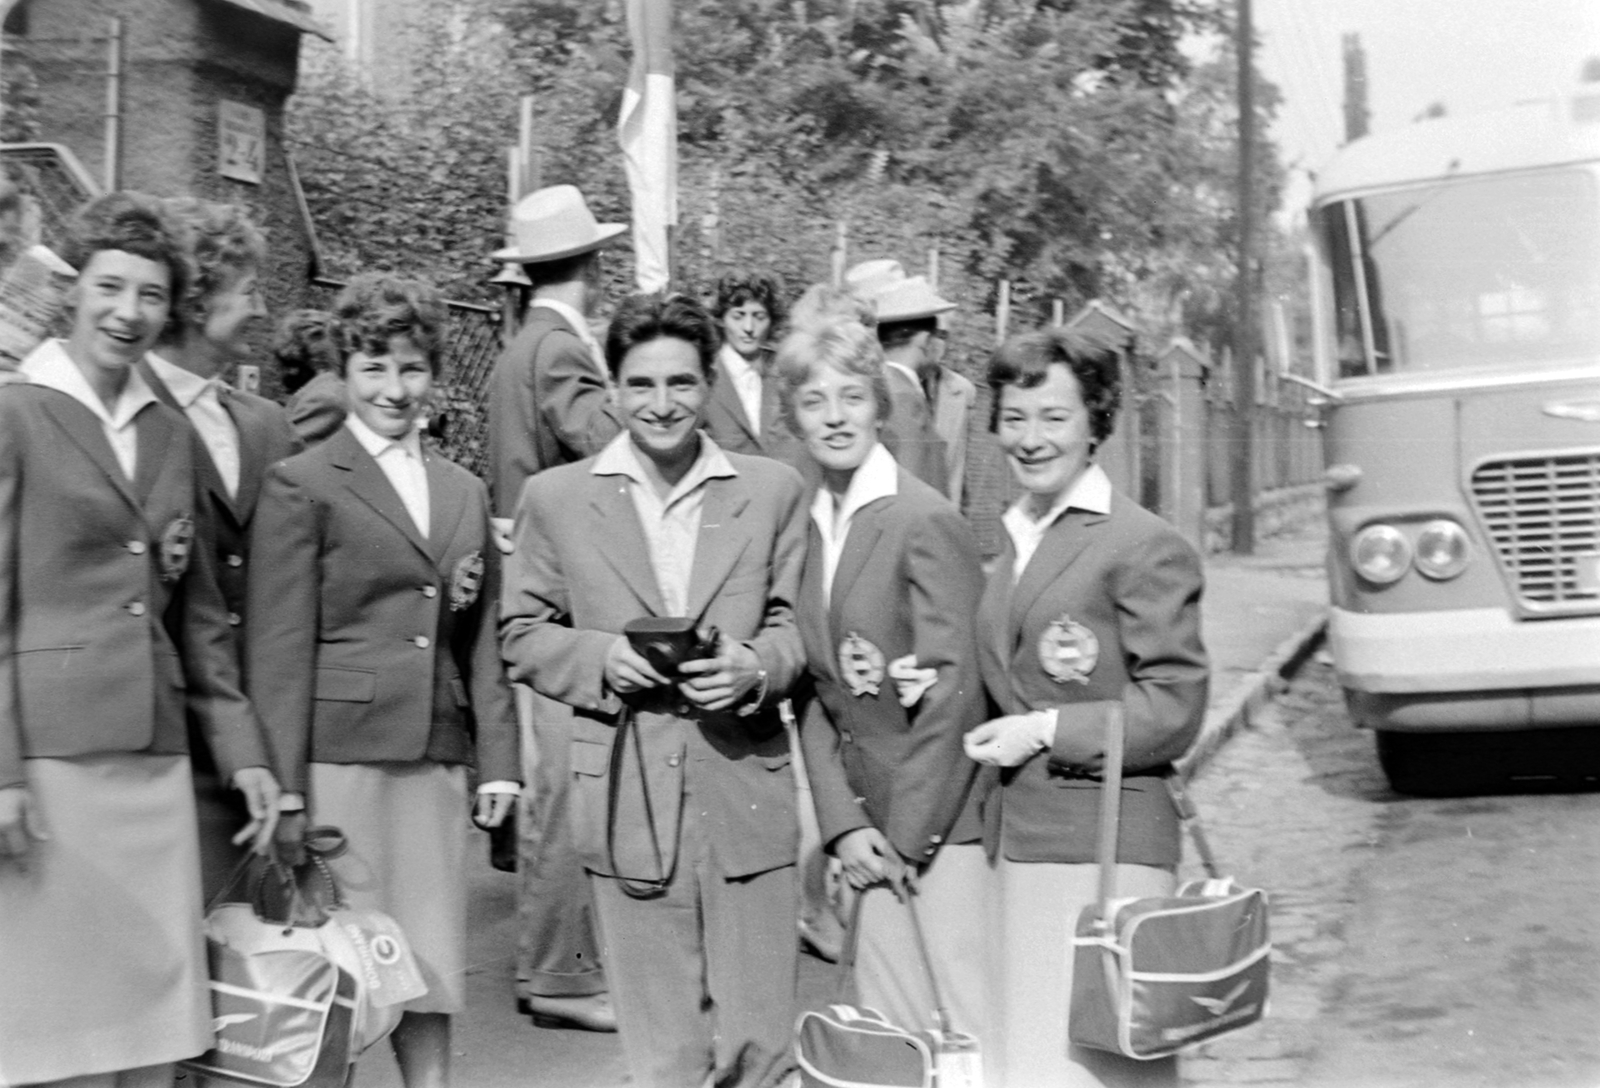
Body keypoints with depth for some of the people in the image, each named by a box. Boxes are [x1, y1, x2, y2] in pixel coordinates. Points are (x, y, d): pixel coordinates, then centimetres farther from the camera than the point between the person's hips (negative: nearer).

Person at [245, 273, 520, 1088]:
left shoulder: (466, 492, 16)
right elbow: (278, 647, -5)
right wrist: (285, 787, -9)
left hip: (436, 759, 5)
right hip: (339, 753, -5)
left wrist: (497, 761, 10)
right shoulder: (301, 485, -2)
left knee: (430, 963, 8)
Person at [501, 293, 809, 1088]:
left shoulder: (774, 490, 6)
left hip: (745, 793, 1)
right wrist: (600, 657, -11)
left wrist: (755, 667, -12)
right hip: (627, 803, -1)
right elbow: (522, 634, 8)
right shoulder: (555, 498, 3)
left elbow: (793, 625, 9)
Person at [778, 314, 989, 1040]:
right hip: (874, 825, 7)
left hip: (943, 818, -6)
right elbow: (814, 692, 8)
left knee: (970, 1031, -3)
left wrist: (908, 837, -11)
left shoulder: (927, 522, -13)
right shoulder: (807, 527, 8)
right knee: (888, 1032, 10)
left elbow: (955, 691, -15)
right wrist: (844, 824, -2)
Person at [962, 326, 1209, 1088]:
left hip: (1103, 844, -8)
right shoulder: (1016, 541, 16)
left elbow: (1175, 707, -12)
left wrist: (1046, 731, -14)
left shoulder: (1145, 546, -9)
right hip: (1016, 843, 8)